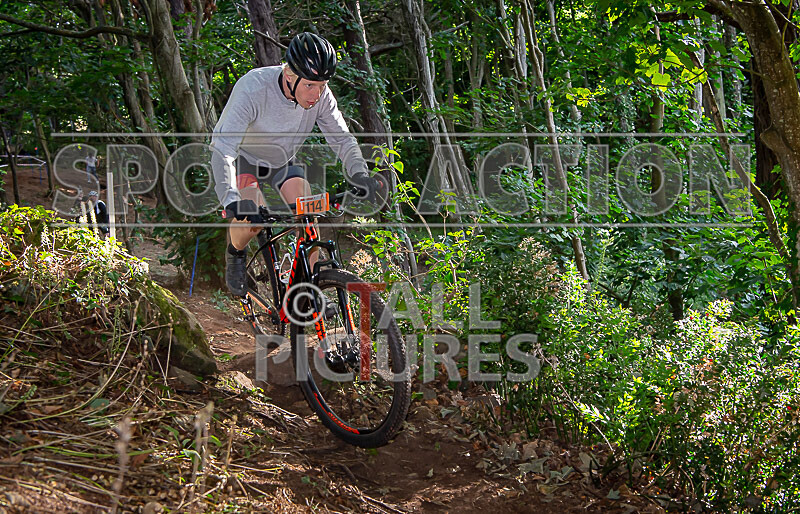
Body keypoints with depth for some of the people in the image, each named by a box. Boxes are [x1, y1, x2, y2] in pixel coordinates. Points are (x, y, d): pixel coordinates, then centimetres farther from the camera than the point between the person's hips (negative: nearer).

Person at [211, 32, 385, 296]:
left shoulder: (320, 94, -22)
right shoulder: (253, 88, -36)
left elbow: (342, 138, -13)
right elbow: (222, 148, -41)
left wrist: (360, 175, -33)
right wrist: (231, 200, -55)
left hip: (281, 161, 4)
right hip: (242, 157, -4)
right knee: (253, 213, -28)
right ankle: (236, 253, 6)